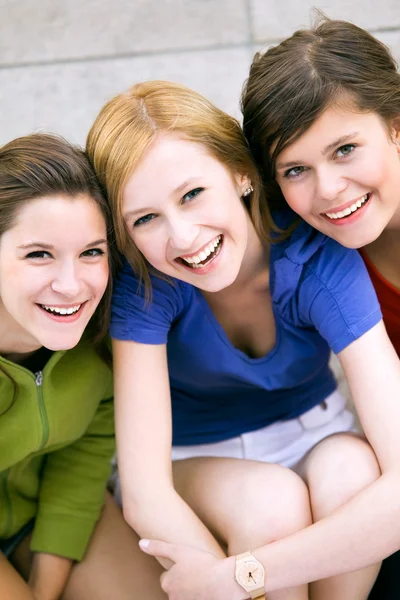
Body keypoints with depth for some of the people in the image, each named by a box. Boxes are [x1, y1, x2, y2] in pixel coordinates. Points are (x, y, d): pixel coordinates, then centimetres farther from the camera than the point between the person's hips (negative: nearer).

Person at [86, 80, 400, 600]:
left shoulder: (319, 260, -29)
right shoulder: (142, 281, -27)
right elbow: (144, 497, -31)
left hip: (309, 435, 1)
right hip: (190, 459, 0)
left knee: (352, 469, -32)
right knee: (273, 501, -32)